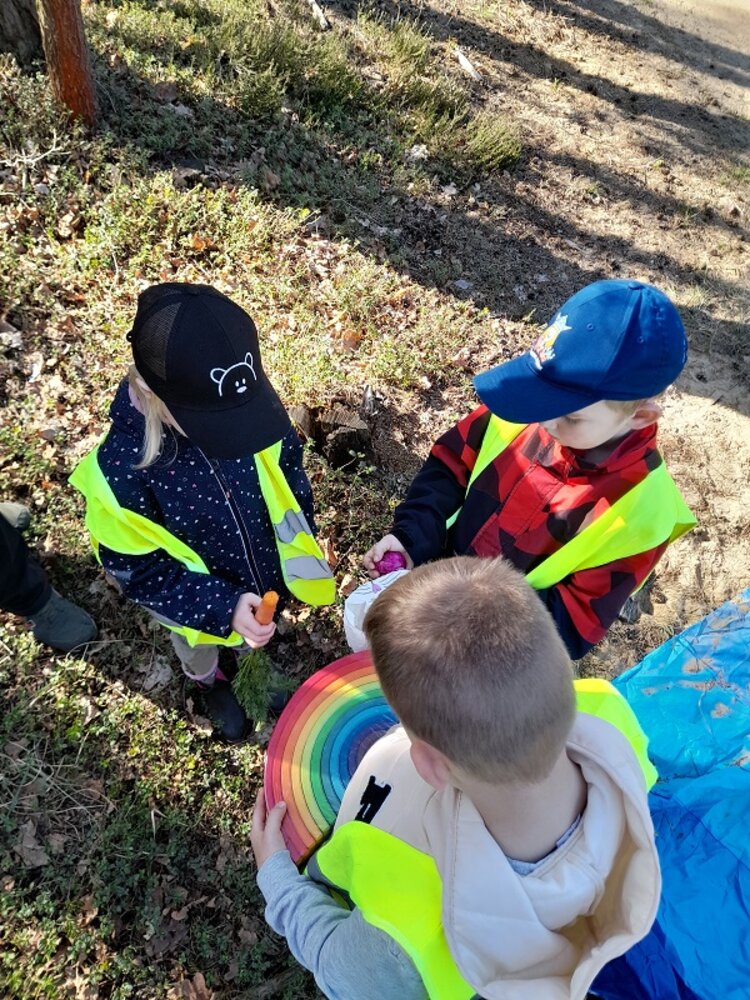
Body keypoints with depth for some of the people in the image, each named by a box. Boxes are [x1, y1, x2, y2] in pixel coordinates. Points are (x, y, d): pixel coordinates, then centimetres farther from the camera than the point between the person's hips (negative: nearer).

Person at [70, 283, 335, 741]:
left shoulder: (253, 402, -28)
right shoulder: (120, 470, -38)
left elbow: (287, 472, -9)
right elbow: (139, 571, -25)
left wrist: (301, 549, -9)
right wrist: (223, 607, -33)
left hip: (265, 572, 3)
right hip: (198, 599, -2)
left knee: (255, 638, 35)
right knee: (200, 647, 33)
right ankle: (209, 683, 68)